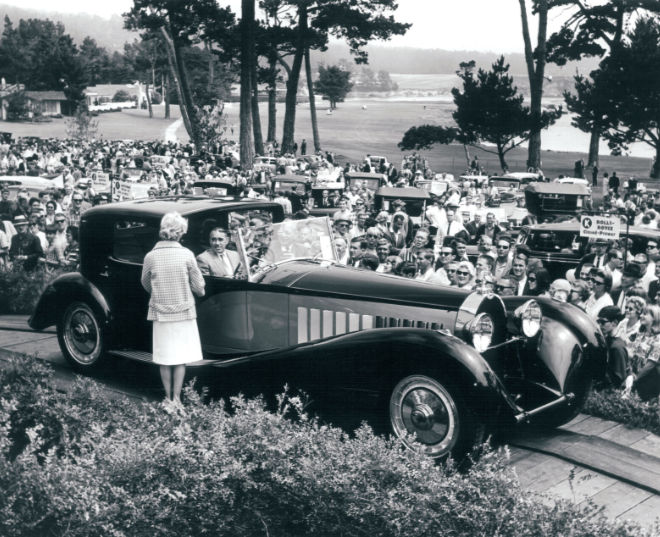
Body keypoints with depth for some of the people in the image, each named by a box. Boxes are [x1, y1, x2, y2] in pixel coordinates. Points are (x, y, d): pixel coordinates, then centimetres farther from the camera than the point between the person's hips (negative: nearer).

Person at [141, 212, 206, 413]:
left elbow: (146, 284, 9)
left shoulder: (151, 257, -7)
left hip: (160, 313, 1)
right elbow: (198, 287, -4)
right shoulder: (186, 255, -10)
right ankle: (177, 399, 10)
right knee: (181, 358, 9)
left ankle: (168, 399, 16)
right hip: (184, 312, -1)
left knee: (164, 359, 10)